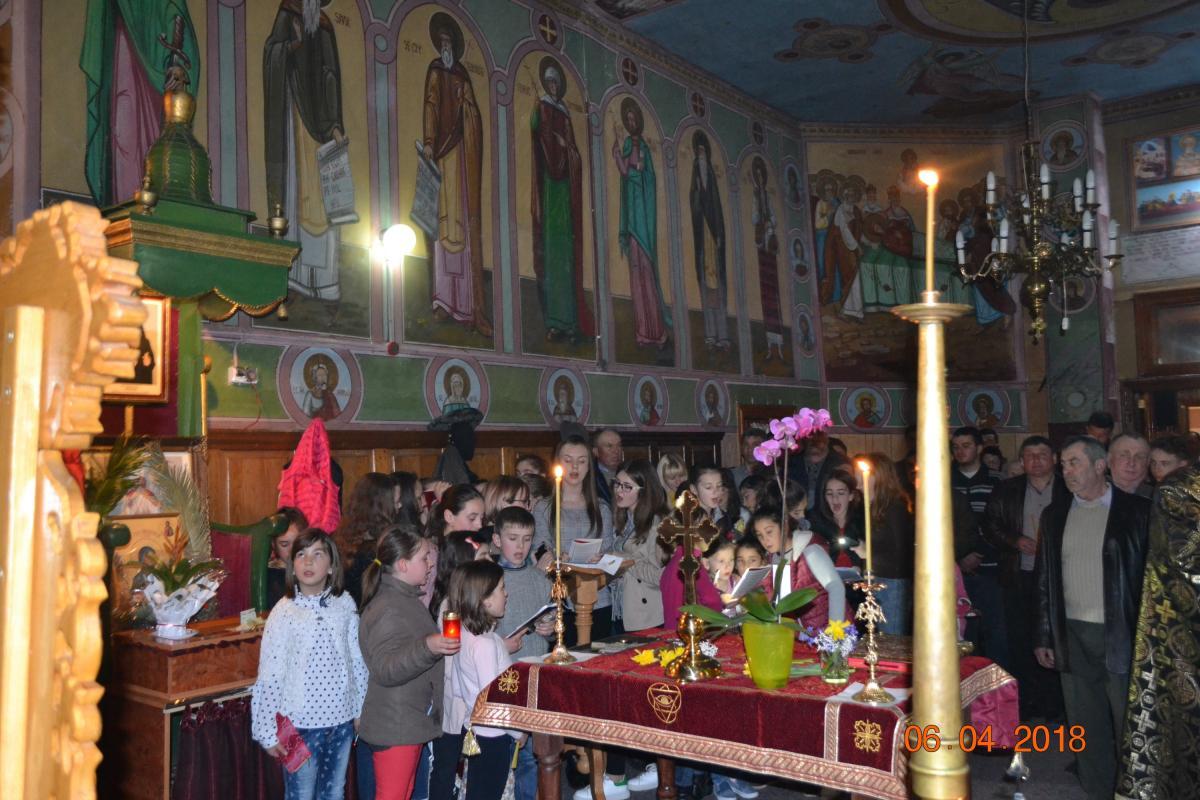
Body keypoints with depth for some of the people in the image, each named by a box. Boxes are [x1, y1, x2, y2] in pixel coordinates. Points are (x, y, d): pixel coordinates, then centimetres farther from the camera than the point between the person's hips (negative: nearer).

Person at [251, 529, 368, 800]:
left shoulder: (345, 604, -2)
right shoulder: (284, 612, -11)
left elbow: (358, 660, 5)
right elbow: (269, 676, -9)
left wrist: (361, 709, 8)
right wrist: (268, 731, -8)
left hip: (341, 719, 3)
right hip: (301, 723, -3)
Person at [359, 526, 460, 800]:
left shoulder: (408, 600, 11)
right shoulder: (386, 610, -20)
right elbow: (385, 670, -28)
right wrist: (427, 647, -39)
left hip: (411, 724, 10)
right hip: (393, 730, -10)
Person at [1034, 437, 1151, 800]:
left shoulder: (1137, 510, -3)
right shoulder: (1055, 514, 8)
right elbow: (1045, 579, 10)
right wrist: (1043, 636, 8)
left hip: (1122, 637, -3)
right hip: (1073, 638, 4)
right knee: (1087, 729, 12)